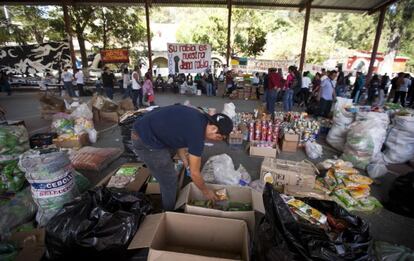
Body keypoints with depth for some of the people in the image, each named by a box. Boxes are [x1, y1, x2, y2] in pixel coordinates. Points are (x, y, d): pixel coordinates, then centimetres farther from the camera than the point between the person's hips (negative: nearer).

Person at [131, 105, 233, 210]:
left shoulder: (198, 117, 3)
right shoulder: (197, 134, -21)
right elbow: (194, 173, -11)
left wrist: (185, 160, 13)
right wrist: (206, 191, 6)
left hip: (144, 128, 10)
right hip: (145, 140, -10)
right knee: (169, 179, 5)